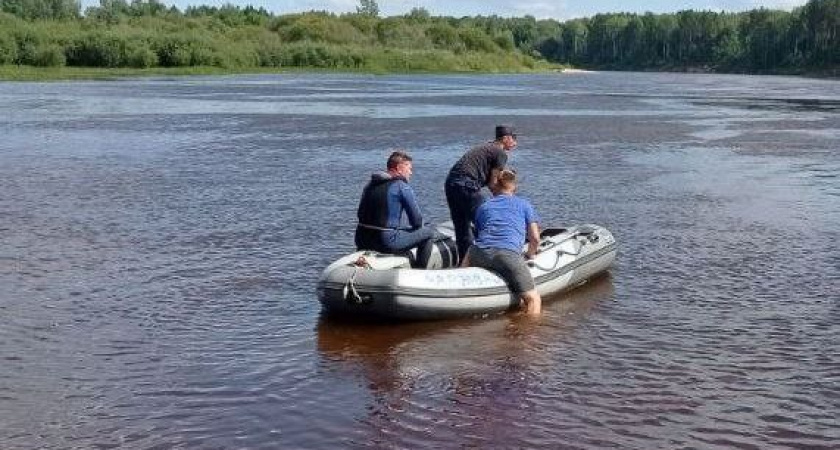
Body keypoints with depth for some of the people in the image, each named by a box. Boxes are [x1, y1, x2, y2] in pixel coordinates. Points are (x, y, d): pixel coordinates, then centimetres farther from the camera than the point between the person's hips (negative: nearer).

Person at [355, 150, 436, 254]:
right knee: (428, 232, 5)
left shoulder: (371, 184, 13)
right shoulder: (402, 187, -7)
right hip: (387, 243, -7)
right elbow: (417, 221, -4)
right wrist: (416, 226, 18)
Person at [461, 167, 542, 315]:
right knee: (534, 299, 2)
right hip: (509, 254, -3)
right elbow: (535, 238, 19)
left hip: (479, 253, 3)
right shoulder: (524, 204, 23)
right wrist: (530, 255, 38)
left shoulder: (483, 207, 29)